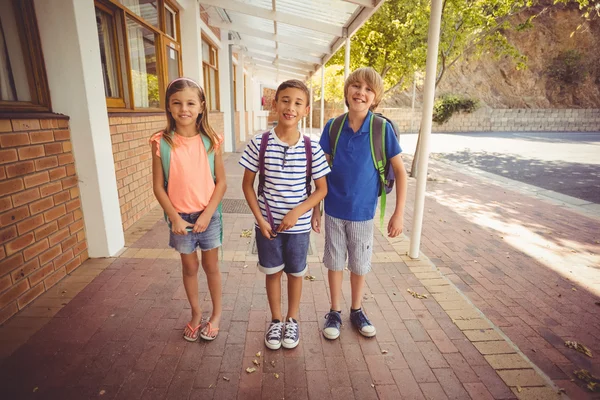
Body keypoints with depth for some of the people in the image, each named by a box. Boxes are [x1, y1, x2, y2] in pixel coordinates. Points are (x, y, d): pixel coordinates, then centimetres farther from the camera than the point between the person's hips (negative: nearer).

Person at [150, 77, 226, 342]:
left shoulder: (211, 141, -7)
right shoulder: (161, 143, -8)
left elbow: (221, 182, -6)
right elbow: (158, 186, -4)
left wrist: (207, 214, -13)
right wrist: (174, 217, -11)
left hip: (208, 215, 0)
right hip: (180, 217, 1)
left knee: (211, 266, 14)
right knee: (189, 267, 16)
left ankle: (216, 314, 35)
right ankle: (196, 314, 38)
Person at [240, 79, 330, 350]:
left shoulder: (312, 148, -10)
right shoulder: (260, 143, -9)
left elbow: (322, 188, -3)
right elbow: (247, 184, -2)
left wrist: (296, 212, -16)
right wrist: (260, 219, -9)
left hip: (299, 225, 0)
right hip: (267, 224, 0)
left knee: (295, 273, 16)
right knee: (273, 272, 15)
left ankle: (292, 320, 39)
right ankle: (276, 320, 38)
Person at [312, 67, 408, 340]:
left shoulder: (382, 129, -11)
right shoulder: (333, 127, -6)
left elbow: (400, 172, -6)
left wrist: (398, 213, -8)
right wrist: (315, 208, 1)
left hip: (362, 212, -1)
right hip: (334, 210, 1)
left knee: (359, 265, 15)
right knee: (335, 263, 14)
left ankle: (356, 311, 39)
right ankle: (335, 312, 35)